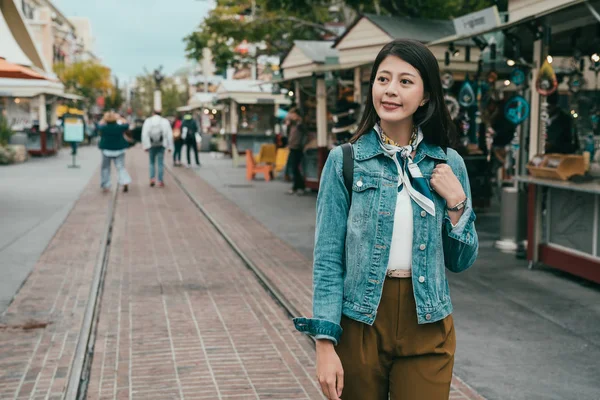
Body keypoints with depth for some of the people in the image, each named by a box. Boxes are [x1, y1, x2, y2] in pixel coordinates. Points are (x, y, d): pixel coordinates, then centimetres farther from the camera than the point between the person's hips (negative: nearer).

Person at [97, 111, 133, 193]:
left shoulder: (103, 128, -9)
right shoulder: (119, 128, -9)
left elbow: (99, 125, 15)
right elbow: (126, 125, 11)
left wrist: (104, 118, 20)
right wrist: (119, 118, 22)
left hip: (106, 150, 0)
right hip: (119, 150, 0)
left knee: (105, 168, 12)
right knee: (121, 167, 0)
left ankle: (105, 186, 13)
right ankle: (125, 182, -20)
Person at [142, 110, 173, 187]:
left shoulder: (148, 121, 3)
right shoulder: (165, 121, 2)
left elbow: (144, 134, -6)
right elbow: (169, 135, -1)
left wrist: (146, 146, -6)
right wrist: (169, 146, 3)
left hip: (152, 145, 1)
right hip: (161, 145, -1)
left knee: (152, 162, 15)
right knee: (160, 163, 2)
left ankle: (152, 178, 1)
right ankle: (160, 181, -1)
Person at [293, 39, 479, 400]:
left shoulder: (449, 164, 2)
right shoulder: (345, 161, -5)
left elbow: (461, 262, 8)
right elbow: (328, 260, -6)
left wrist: (456, 204, -8)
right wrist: (326, 343, -12)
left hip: (427, 327, 2)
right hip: (360, 323, -1)